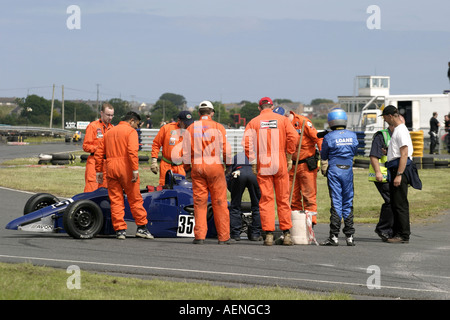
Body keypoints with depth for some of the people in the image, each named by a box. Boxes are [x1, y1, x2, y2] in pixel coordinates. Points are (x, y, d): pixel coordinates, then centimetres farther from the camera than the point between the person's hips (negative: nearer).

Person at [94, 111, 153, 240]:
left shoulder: (109, 132, 19)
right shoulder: (131, 131, -1)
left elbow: (99, 153, 16)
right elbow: (132, 151, -16)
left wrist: (99, 171, 19)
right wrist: (135, 170, -18)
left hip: (111, 170, 5)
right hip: (126, 168, -5)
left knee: (115, 200, 5)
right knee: (135, 199, 3)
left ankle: (120, 230, 2)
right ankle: (142, 227, 5)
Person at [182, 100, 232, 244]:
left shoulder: (191, 129, 6)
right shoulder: (218, 127, 0)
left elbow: (186, 152, 4)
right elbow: (226, 150, -4)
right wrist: (228, 164, 10)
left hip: (197, 167, 2)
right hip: (215, 166, -2)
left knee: (199, 202, 4)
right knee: (219, 202, 2)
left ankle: (199, 236, 1)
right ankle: (223, 237, 4)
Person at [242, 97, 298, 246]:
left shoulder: (254, 122, 4)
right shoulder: (282, 119, 5)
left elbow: (247, 142, -8)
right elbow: (293, 136, -7)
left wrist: (253, 162, -4)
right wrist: (289, 157, 1)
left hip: (262, 166, 0)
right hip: (280, 164, 0)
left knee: (266, 200, 2)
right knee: (283, 200, 7)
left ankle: (268, 234, -4)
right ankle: (286, 234, 7)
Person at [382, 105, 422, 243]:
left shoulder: (401, 131, -14)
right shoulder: (397, 130, 18)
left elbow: (404, 155, -21)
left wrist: (399, 175, -24)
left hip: (400, 169, -11)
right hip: (394, 170, 11)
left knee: (400, 204, -9)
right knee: (394, 203, 14)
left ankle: (404, 235, -8)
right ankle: (396, 232, 20)